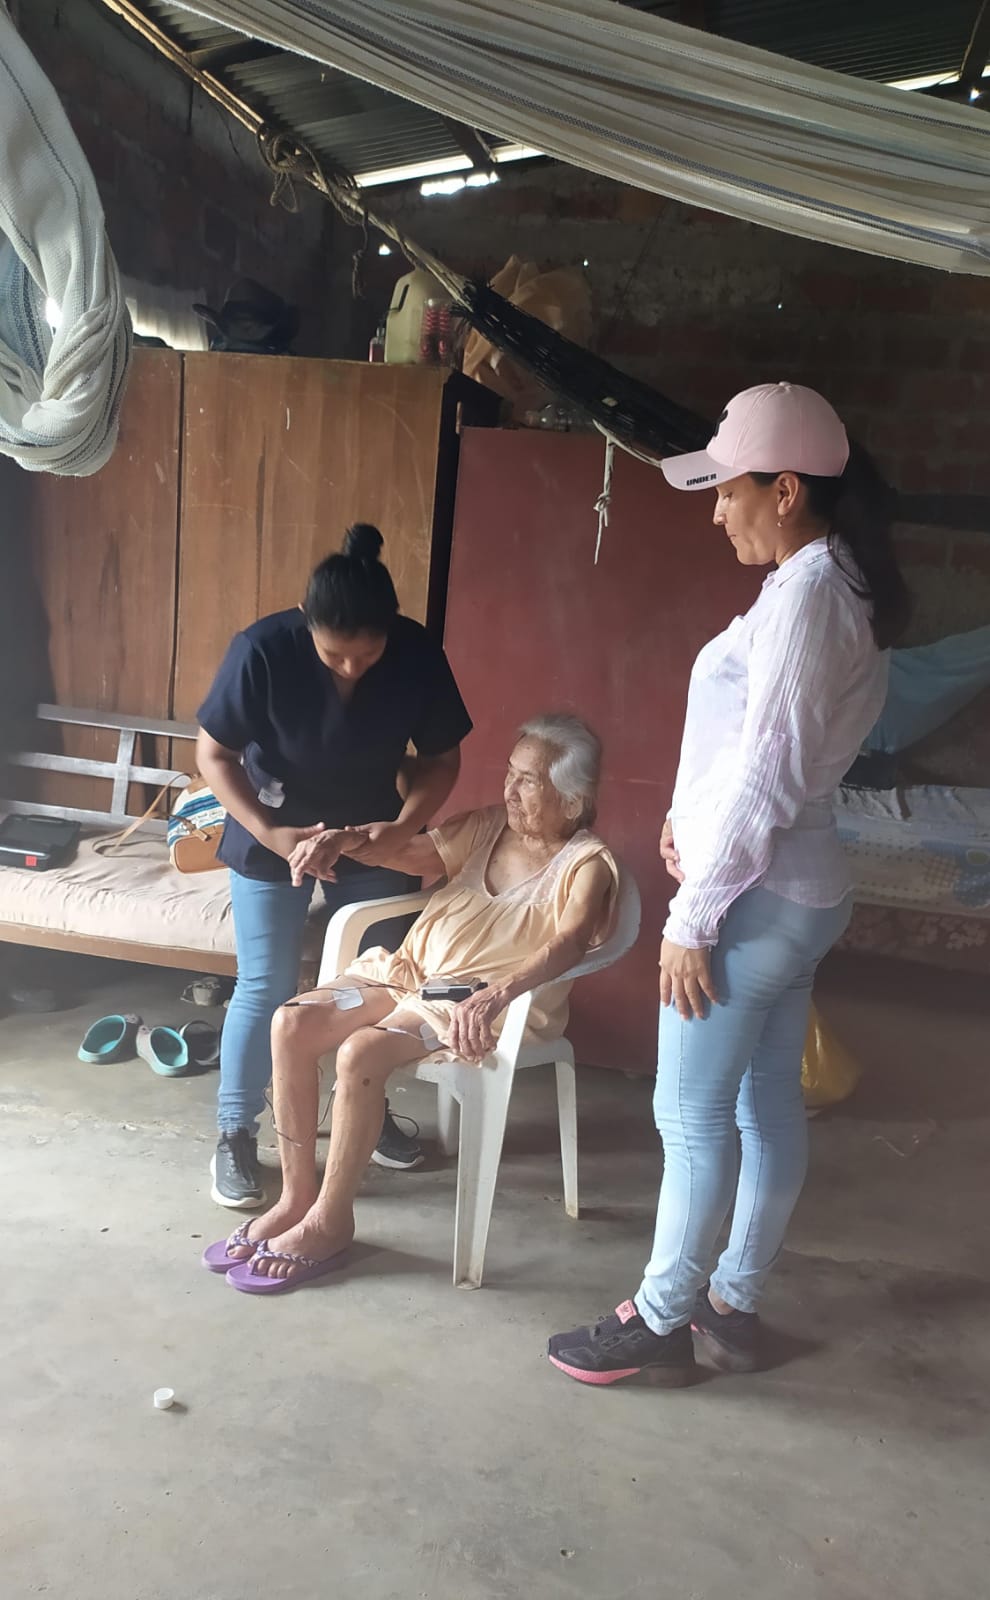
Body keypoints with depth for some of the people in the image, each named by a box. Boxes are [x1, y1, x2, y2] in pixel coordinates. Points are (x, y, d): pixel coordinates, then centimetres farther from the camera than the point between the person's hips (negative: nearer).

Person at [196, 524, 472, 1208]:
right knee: (266, 989, 0)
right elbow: (215, 753, -16)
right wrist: (269, 833, -28)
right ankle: (236, 1136, 18)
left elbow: (441, 758, -9)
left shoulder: (419, 654, -21)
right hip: (274, 836, -3)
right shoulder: (263, 650, -28)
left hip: (374, 836, 3)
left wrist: (404, 826, -26)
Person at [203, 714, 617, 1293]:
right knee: (292, 1024, -12)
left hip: (485, 1003, -7)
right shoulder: (489, 826, 8)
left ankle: (330, 1222, -8)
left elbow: (569, 944, -29)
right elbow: (414, 853, 16)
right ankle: (297, 1195, 1)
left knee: (359, 1054, -29)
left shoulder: (586, 865, -12)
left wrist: (492, 997, -46)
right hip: (410, 970, 7)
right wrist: (349, 839, -5)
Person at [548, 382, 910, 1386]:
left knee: (692, 1113, 3)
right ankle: (733, 1303, 31)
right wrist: (691, 815, 6)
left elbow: (766, 775, -23)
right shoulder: (841, 586, 12)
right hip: (800, 890, 10)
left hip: (757, 898, -10)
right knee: (768, 1103, 16)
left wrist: (692, 916, -17)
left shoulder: (807, 592, -19)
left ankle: (661, 1322, 19)